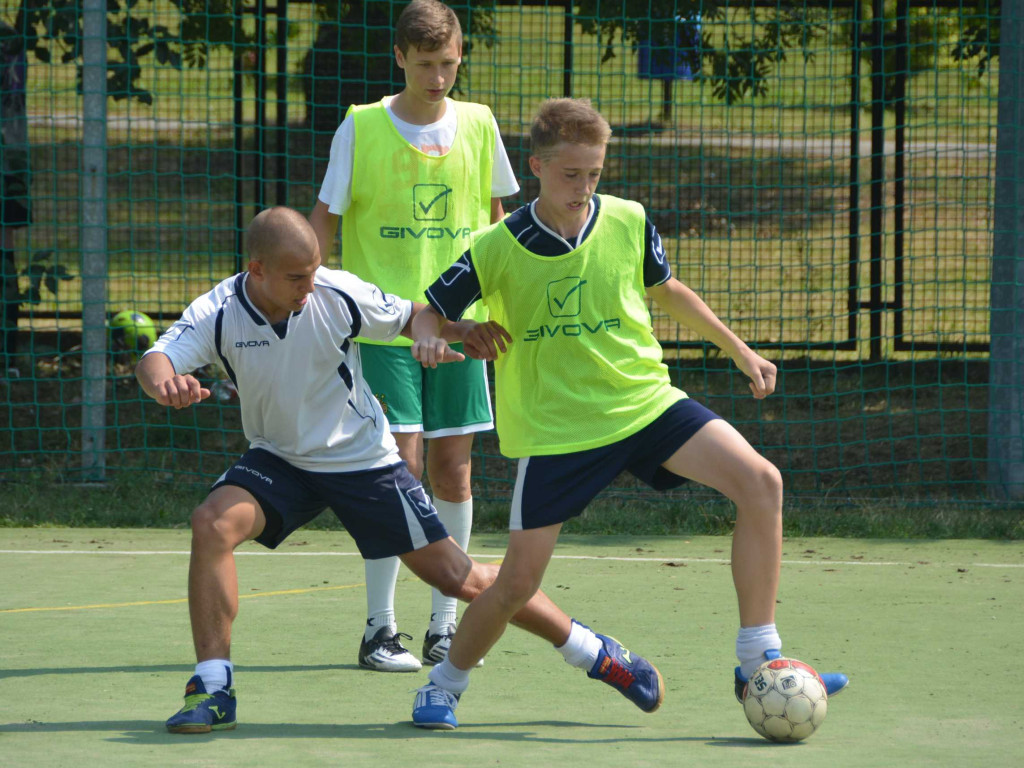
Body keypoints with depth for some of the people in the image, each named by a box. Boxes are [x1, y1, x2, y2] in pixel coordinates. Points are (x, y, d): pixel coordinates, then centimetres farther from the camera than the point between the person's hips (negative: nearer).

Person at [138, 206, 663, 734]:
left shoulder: (339, 295, -19)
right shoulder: (216, 314, -21)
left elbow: (408, 317, -2)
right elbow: (156, 359, -36)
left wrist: (455, 330, -23)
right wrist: (163, 381, -61)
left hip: (361, 458, -1)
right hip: (279, 460, 1)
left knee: (458, 579, -2)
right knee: (212, 523, -27)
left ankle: (594, 653, 15)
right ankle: (213, 690, -19)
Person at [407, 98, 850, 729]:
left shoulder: (628, 223, -3)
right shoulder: (498, 249, -10)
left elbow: (667, 290, 17)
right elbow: (430, 311, 2)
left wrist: (741, 352, 21)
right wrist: (429, 338, -23)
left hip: (647, 402, 3)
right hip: (556, 428, -2)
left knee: (760, 482, -18)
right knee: (518, 583, -5)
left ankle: (759, 660, -12)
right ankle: (444, 685, 25)